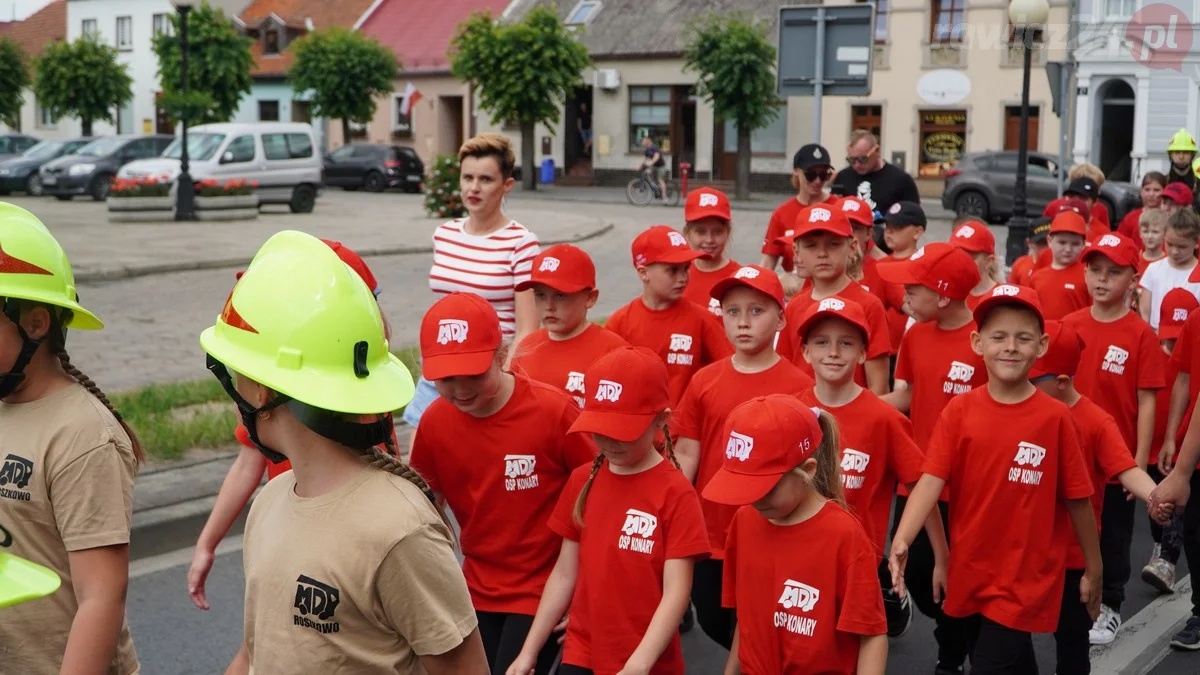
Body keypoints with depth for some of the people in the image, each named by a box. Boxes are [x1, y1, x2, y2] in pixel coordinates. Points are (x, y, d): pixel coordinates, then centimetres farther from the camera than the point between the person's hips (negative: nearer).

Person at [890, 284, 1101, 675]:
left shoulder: (1054, 418, -11)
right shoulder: (959, 411, -5)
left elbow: (1078, 500, -4)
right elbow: (931, 480, -13)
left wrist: (1093, 570, 4)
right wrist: (901, 540, -27)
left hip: (1026, 580, -3)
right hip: (969, 573, 3)